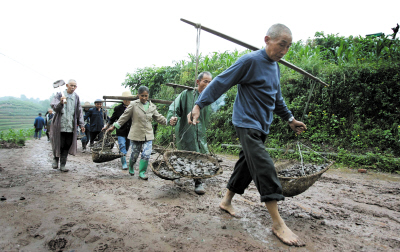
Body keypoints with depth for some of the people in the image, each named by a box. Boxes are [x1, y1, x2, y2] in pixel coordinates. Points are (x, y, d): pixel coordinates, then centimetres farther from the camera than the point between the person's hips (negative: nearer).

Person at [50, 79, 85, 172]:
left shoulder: (76, 97, 10)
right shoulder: (59, 95, 0)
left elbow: (79, 111, 15)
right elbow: (54, 107, -10)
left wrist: (81, 124, 12)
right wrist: (61, 103, -31)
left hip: (71, 126, 3)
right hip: (59, 125, -3)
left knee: (67, 146, 4)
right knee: (59, 145, 2)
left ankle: (62, 165, 15)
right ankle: (55, 159, 29)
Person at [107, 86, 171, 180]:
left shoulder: (152, 107, 6)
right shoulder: (133, 105, -4)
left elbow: (159, 118, 12)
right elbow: (124, 117, 1)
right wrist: (114, 126, 3)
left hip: (148, 135, 2)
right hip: (136, 134, -2)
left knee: (146, 154, -9)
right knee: (135, 154, 10)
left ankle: (142, 172, 8)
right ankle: (131, 168, 40)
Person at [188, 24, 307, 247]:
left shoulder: (275, 67, 14)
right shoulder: (250, 61, -12)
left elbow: (277, 98, 25)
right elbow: (221, 83, -14)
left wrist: (290, 119, 26)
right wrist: (199, 105, -20)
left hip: (262, 126, 9)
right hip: (247, 123, -9)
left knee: (247, 165, 13)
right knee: (265, 167, -13)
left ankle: (227, 201, 30)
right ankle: (278, 223, -4)